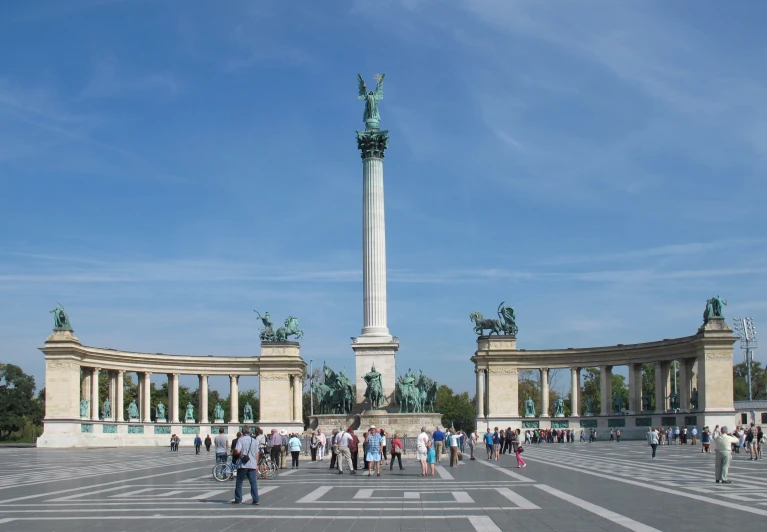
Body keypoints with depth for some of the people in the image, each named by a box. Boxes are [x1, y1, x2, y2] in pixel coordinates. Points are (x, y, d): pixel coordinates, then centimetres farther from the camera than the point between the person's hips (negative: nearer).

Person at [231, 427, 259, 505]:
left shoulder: (240, 439, -6)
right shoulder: (254, 441, 9)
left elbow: (237, 451, -18)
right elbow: (257, 453, 12)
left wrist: (234, 452, 5)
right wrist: (256, 464, 20)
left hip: (242, 464, -3)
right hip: (252, 465, 4)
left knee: (239, 483, 8)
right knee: (253, 483, 4)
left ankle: (238, 500, 11)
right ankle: (255, 500, -1)